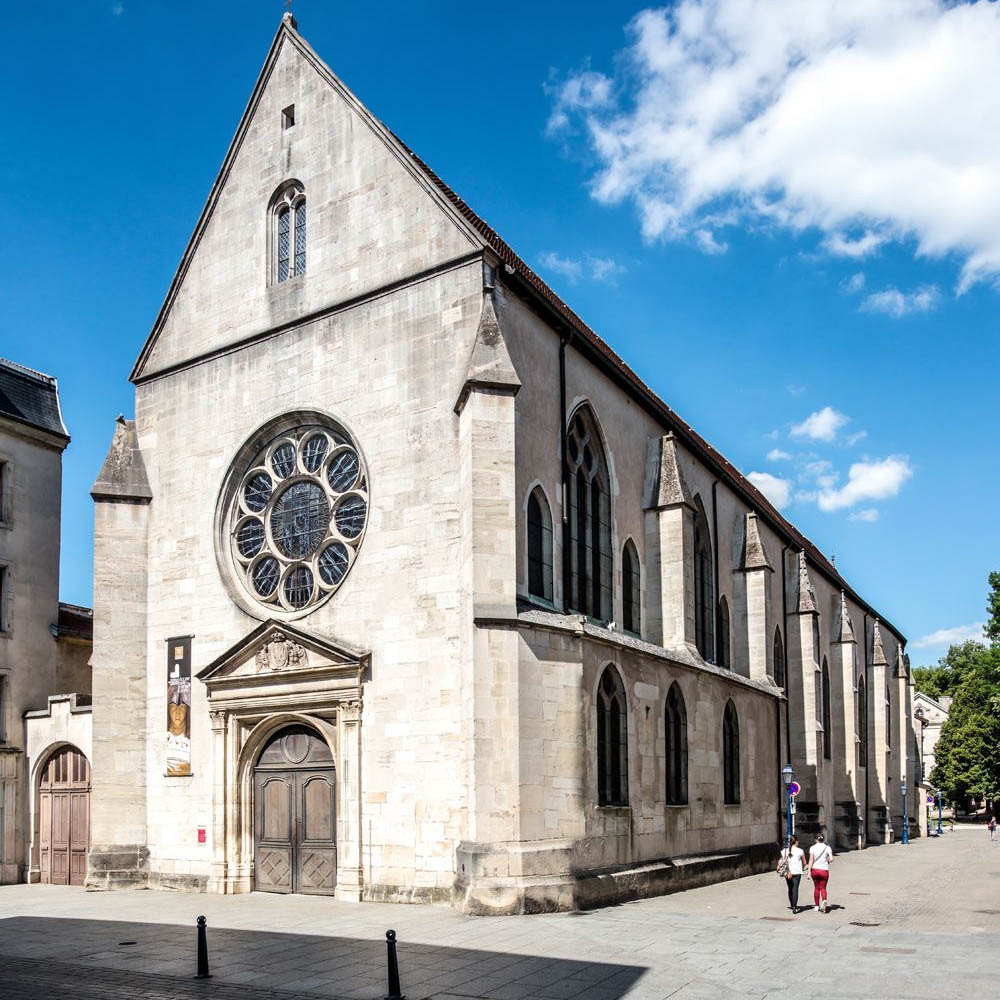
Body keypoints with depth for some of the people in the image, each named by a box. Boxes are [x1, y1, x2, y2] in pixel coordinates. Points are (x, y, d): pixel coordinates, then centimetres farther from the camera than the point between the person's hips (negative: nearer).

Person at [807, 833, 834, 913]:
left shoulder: (813, 848, -2)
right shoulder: (827, 847, -2)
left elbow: (811, 860, -6)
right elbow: (831, 859, -11)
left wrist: (809, 872, -4)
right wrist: (827, 861, 11)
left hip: (815, 870, 1)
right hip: (824, 870, 0)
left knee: (816, 888, 14)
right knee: (823, 888, 8)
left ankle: (816, 906, 18)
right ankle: (824, 901, -21)